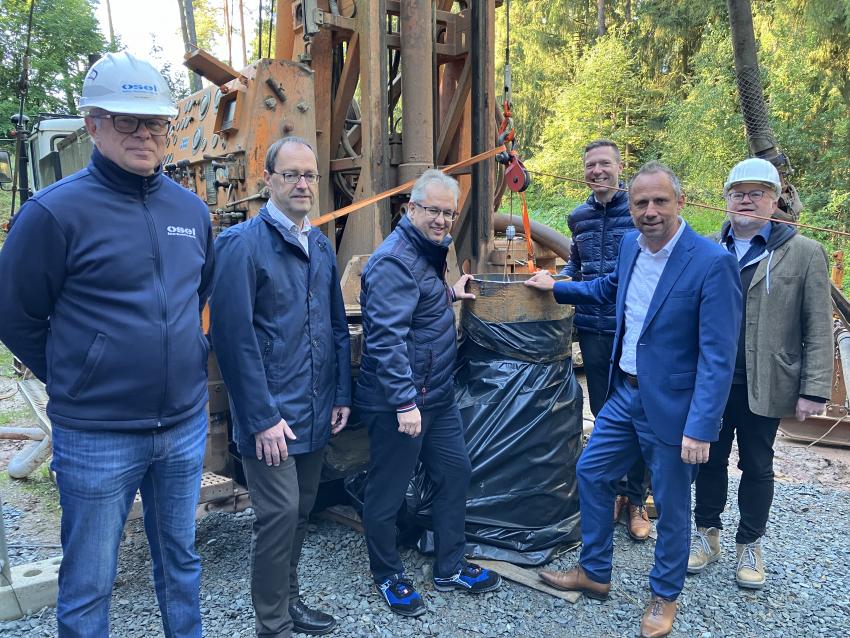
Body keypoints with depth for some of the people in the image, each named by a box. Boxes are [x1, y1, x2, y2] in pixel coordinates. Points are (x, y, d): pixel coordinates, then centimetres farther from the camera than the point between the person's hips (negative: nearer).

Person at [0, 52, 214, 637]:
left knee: (181, 559, 21)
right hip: (97, 438, -4)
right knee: (89, 584, 12)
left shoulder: (192, 209, 4)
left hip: (186, 426, 5)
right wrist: (73, 382, 2)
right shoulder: (55, 211, -12)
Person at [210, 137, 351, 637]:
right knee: (280, 514, -2)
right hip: (271, 413, -7)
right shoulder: (242, 243, -12)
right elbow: (233, 335, -17)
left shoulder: (322, 245, 10)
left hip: (316, 410, 7)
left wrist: (342, 395, 10)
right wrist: (263, 417, -17)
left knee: (302, 510, 18)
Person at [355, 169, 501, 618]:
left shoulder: (428, 252, 11)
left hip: (437, 394, 10)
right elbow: (387, 337, -27)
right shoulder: (394, 261, -20)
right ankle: (388, 576, 29)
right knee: (387, 492, 7)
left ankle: (450, 569, 33)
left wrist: (450, 294, 16)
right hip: (399, 401, -10)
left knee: (455, 473, 16)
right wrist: (405, 402, -28)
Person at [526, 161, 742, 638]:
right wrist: (556, 287, 27)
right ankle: (594, 573, 36)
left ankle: (665, 596, 35)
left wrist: (700, 428, -24)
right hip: (625, 393, 7)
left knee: (671, 505, 11)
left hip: (672, 406, -7)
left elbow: (718, 358, -21)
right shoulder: (632, 244, 1)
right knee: (592, 474, 15)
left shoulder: (713, 263, -20)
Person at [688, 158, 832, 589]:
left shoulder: (804, 253, -3)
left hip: (764, 386, -2)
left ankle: (749, 545, 31)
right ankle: (706, 535, 32)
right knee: (710, 460, 14)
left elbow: (818, 329, -4)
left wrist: (814, 389, -9)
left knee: (757, 467, 13)